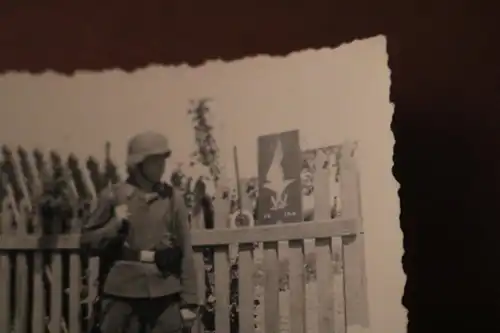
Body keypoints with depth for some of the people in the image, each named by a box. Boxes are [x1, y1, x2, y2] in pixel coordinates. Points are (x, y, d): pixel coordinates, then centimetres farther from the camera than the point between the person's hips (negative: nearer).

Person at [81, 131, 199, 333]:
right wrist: (115, 224, -12)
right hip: (123, 291, -1)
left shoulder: (173, 198, 4)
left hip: (165, 293, 1)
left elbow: (185, 252, 5)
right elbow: (88, 241, 6)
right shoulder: (113, 196, 1)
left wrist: (189, 300, 2)